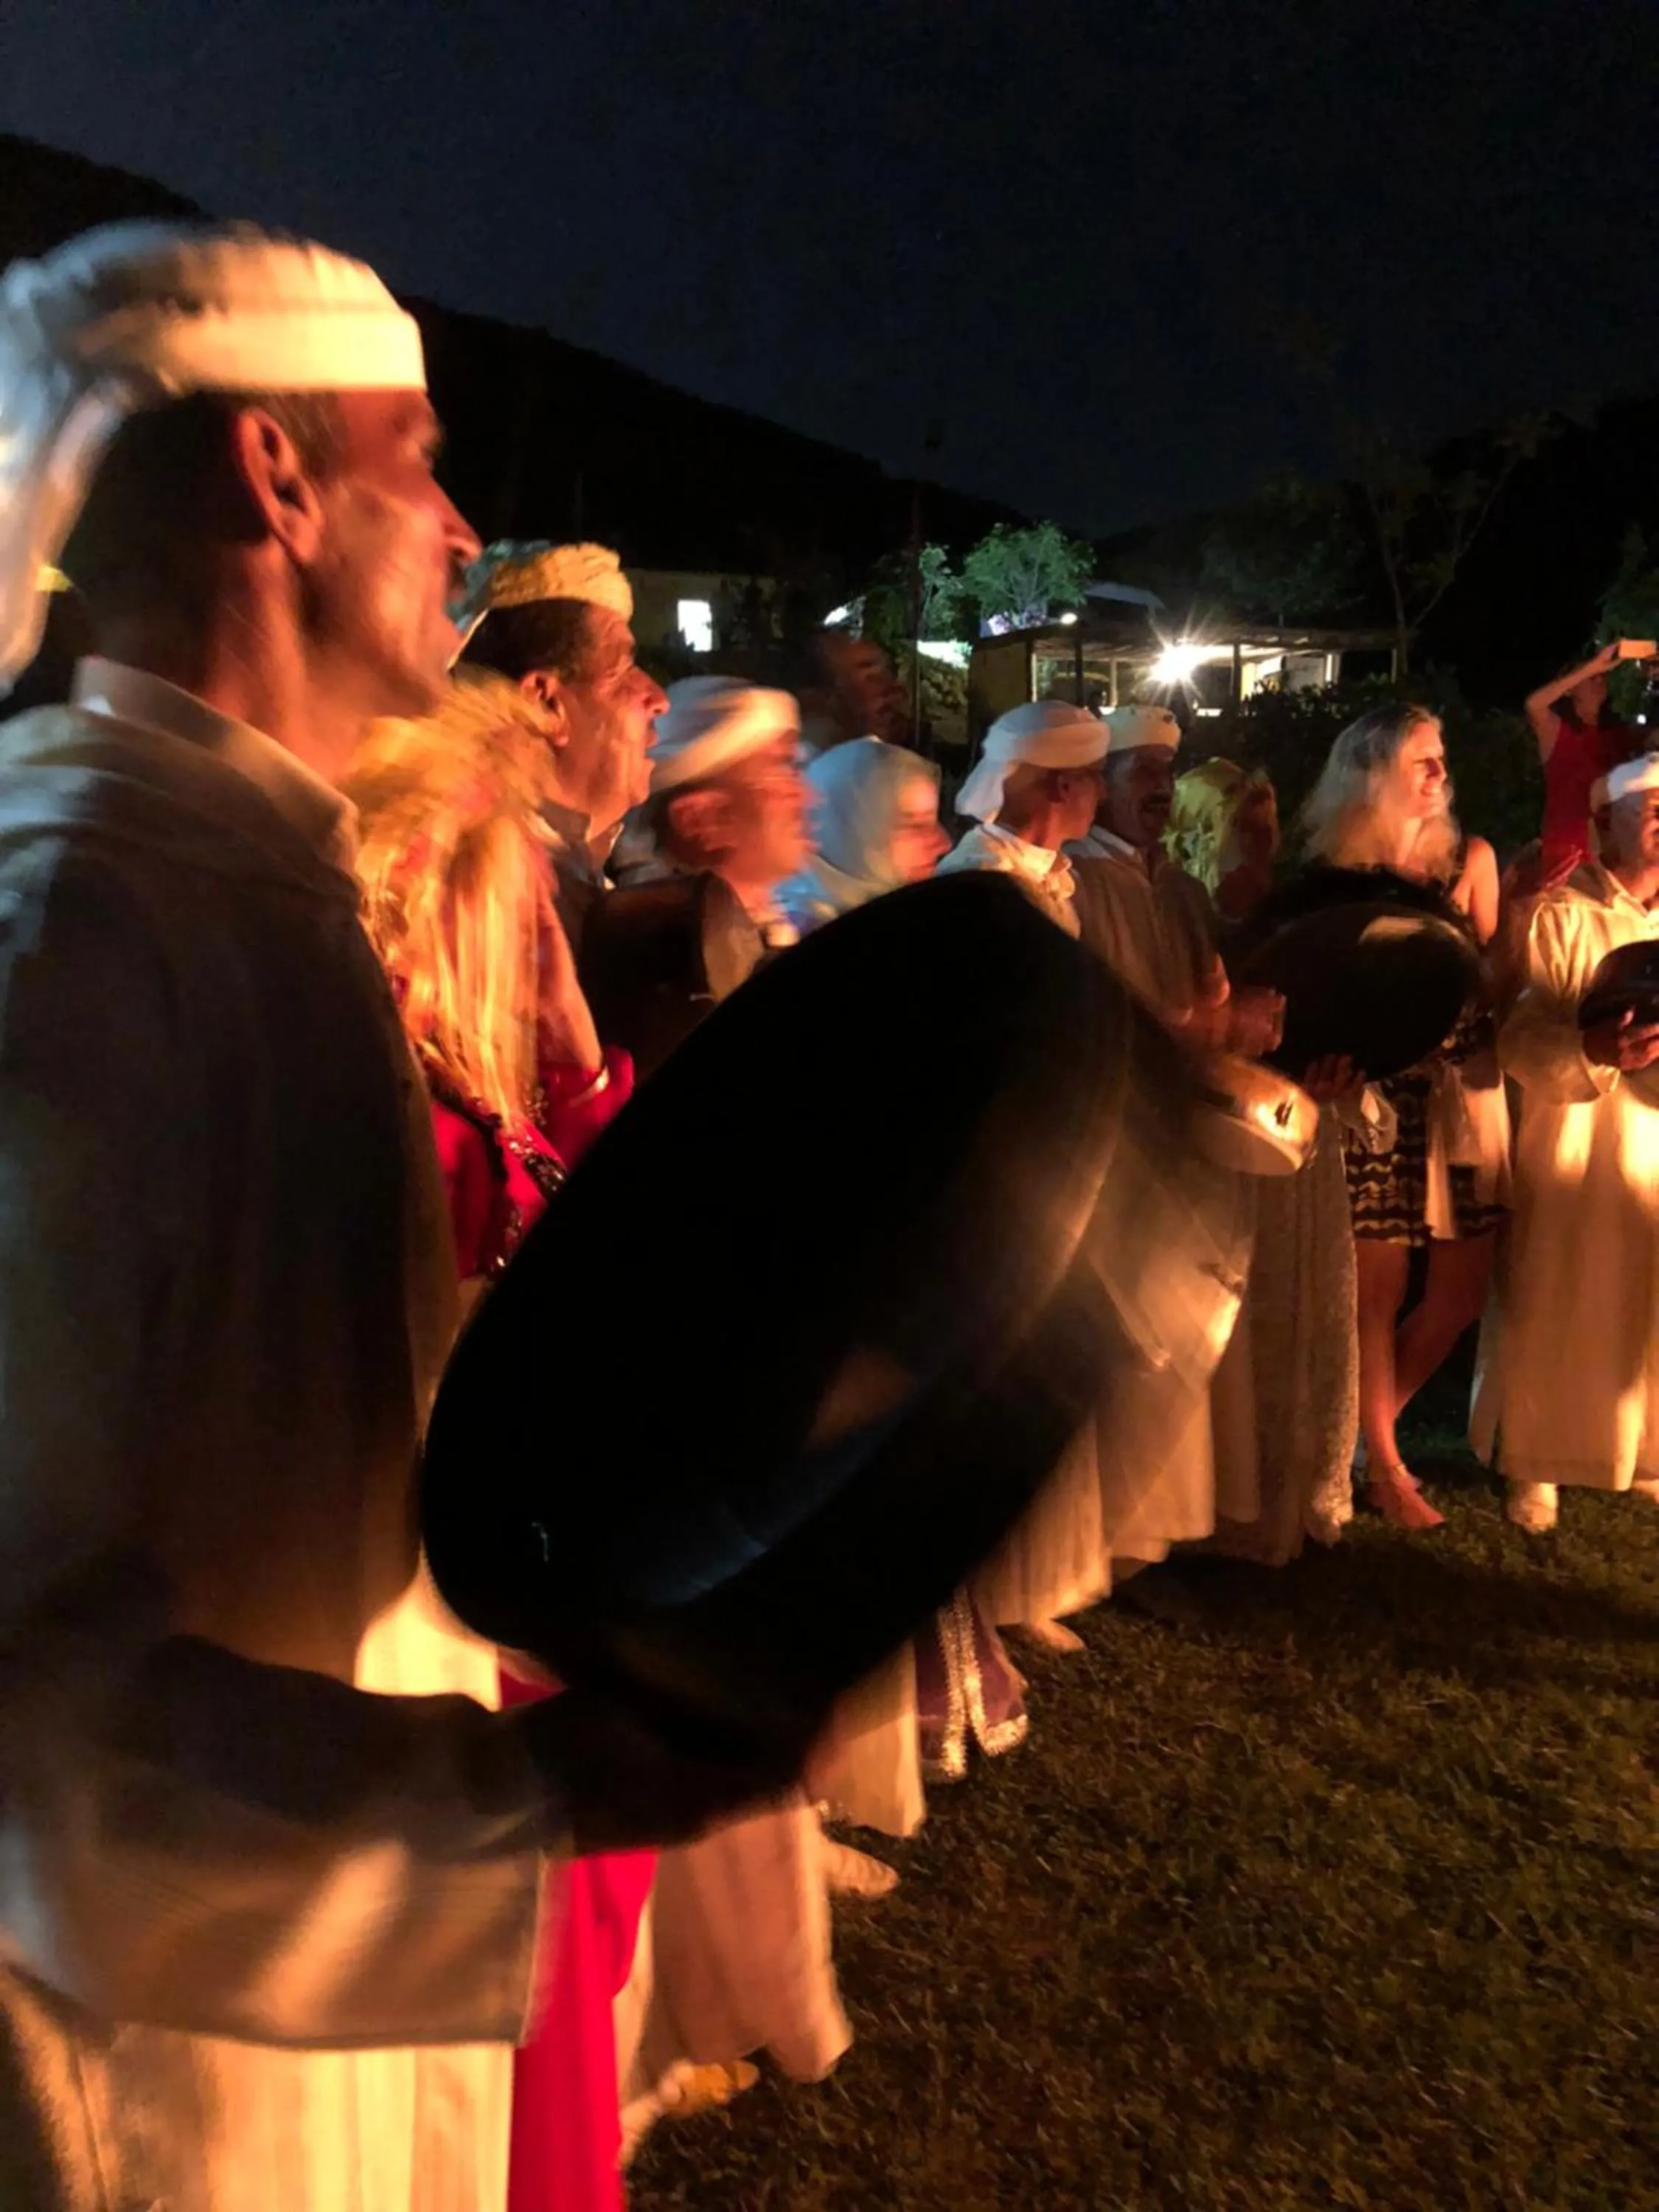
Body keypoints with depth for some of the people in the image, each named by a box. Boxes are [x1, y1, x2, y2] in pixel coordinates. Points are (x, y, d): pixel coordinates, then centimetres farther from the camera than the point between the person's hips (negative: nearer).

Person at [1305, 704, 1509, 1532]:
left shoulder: (1471, 858, 4)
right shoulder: (1335, 872, -3)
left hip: (1464, 1093, 4)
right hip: (1378, 1095, -3)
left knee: (1461, 1291, 7)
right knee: (1379, 1287, 2)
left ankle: (1371, 1421, 31)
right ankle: (1382, 1461, 22)